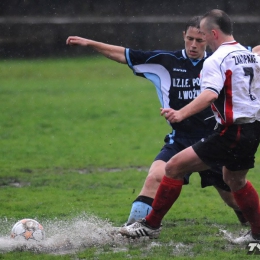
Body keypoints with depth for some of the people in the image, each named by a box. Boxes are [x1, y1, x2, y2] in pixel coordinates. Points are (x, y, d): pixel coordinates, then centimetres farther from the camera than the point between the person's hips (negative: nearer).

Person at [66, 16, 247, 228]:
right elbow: (125, 55, 2)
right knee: (156, 177, -26)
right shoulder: (167, 61, -2)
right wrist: (89, 43, -3)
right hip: (180, 141, -1)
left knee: (235, 198, 9)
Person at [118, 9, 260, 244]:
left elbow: (210, 94, -30)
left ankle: (151, 225, 0)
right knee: (235, 179, 32)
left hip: (232, 134, -9)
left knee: (174, 167, -5)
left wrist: (181, 114, -42)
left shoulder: (216, 60, -13)